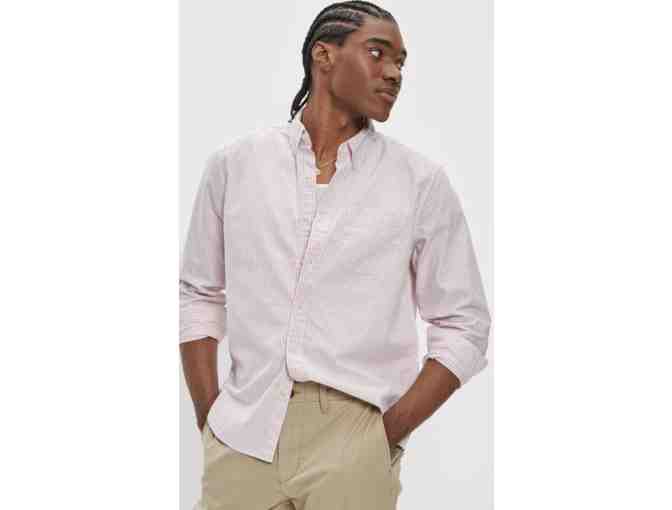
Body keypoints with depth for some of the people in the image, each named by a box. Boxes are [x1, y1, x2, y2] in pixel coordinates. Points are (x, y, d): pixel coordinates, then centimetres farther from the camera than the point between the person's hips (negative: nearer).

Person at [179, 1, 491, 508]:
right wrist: (208, 417, 2)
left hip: (354, 448, -1)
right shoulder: (235, 163, 4)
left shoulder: (422, 182, -1)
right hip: (242, 439, 2)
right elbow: (198, 294, 11)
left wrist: (390, 432, -7)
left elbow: (463, 325, 2)